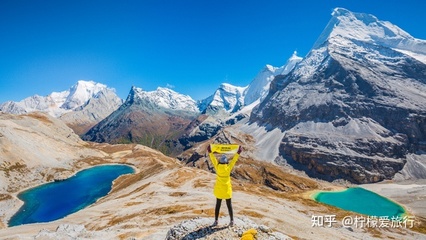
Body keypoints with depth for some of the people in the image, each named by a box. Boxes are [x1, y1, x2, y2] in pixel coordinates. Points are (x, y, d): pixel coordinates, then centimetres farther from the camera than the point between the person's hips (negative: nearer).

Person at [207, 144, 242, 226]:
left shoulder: (217, 167, -14)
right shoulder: (228, 168, -15)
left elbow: (213, 159, -7)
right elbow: (234, 159, -9)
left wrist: (210, 151, 1)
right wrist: (238, 152, -2)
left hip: (219, 189, 1)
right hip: (227, 189, -1)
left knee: (218, 205, 13)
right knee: (229, 205, 12)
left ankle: (216, 221, 18)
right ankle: (231, 221, 18)